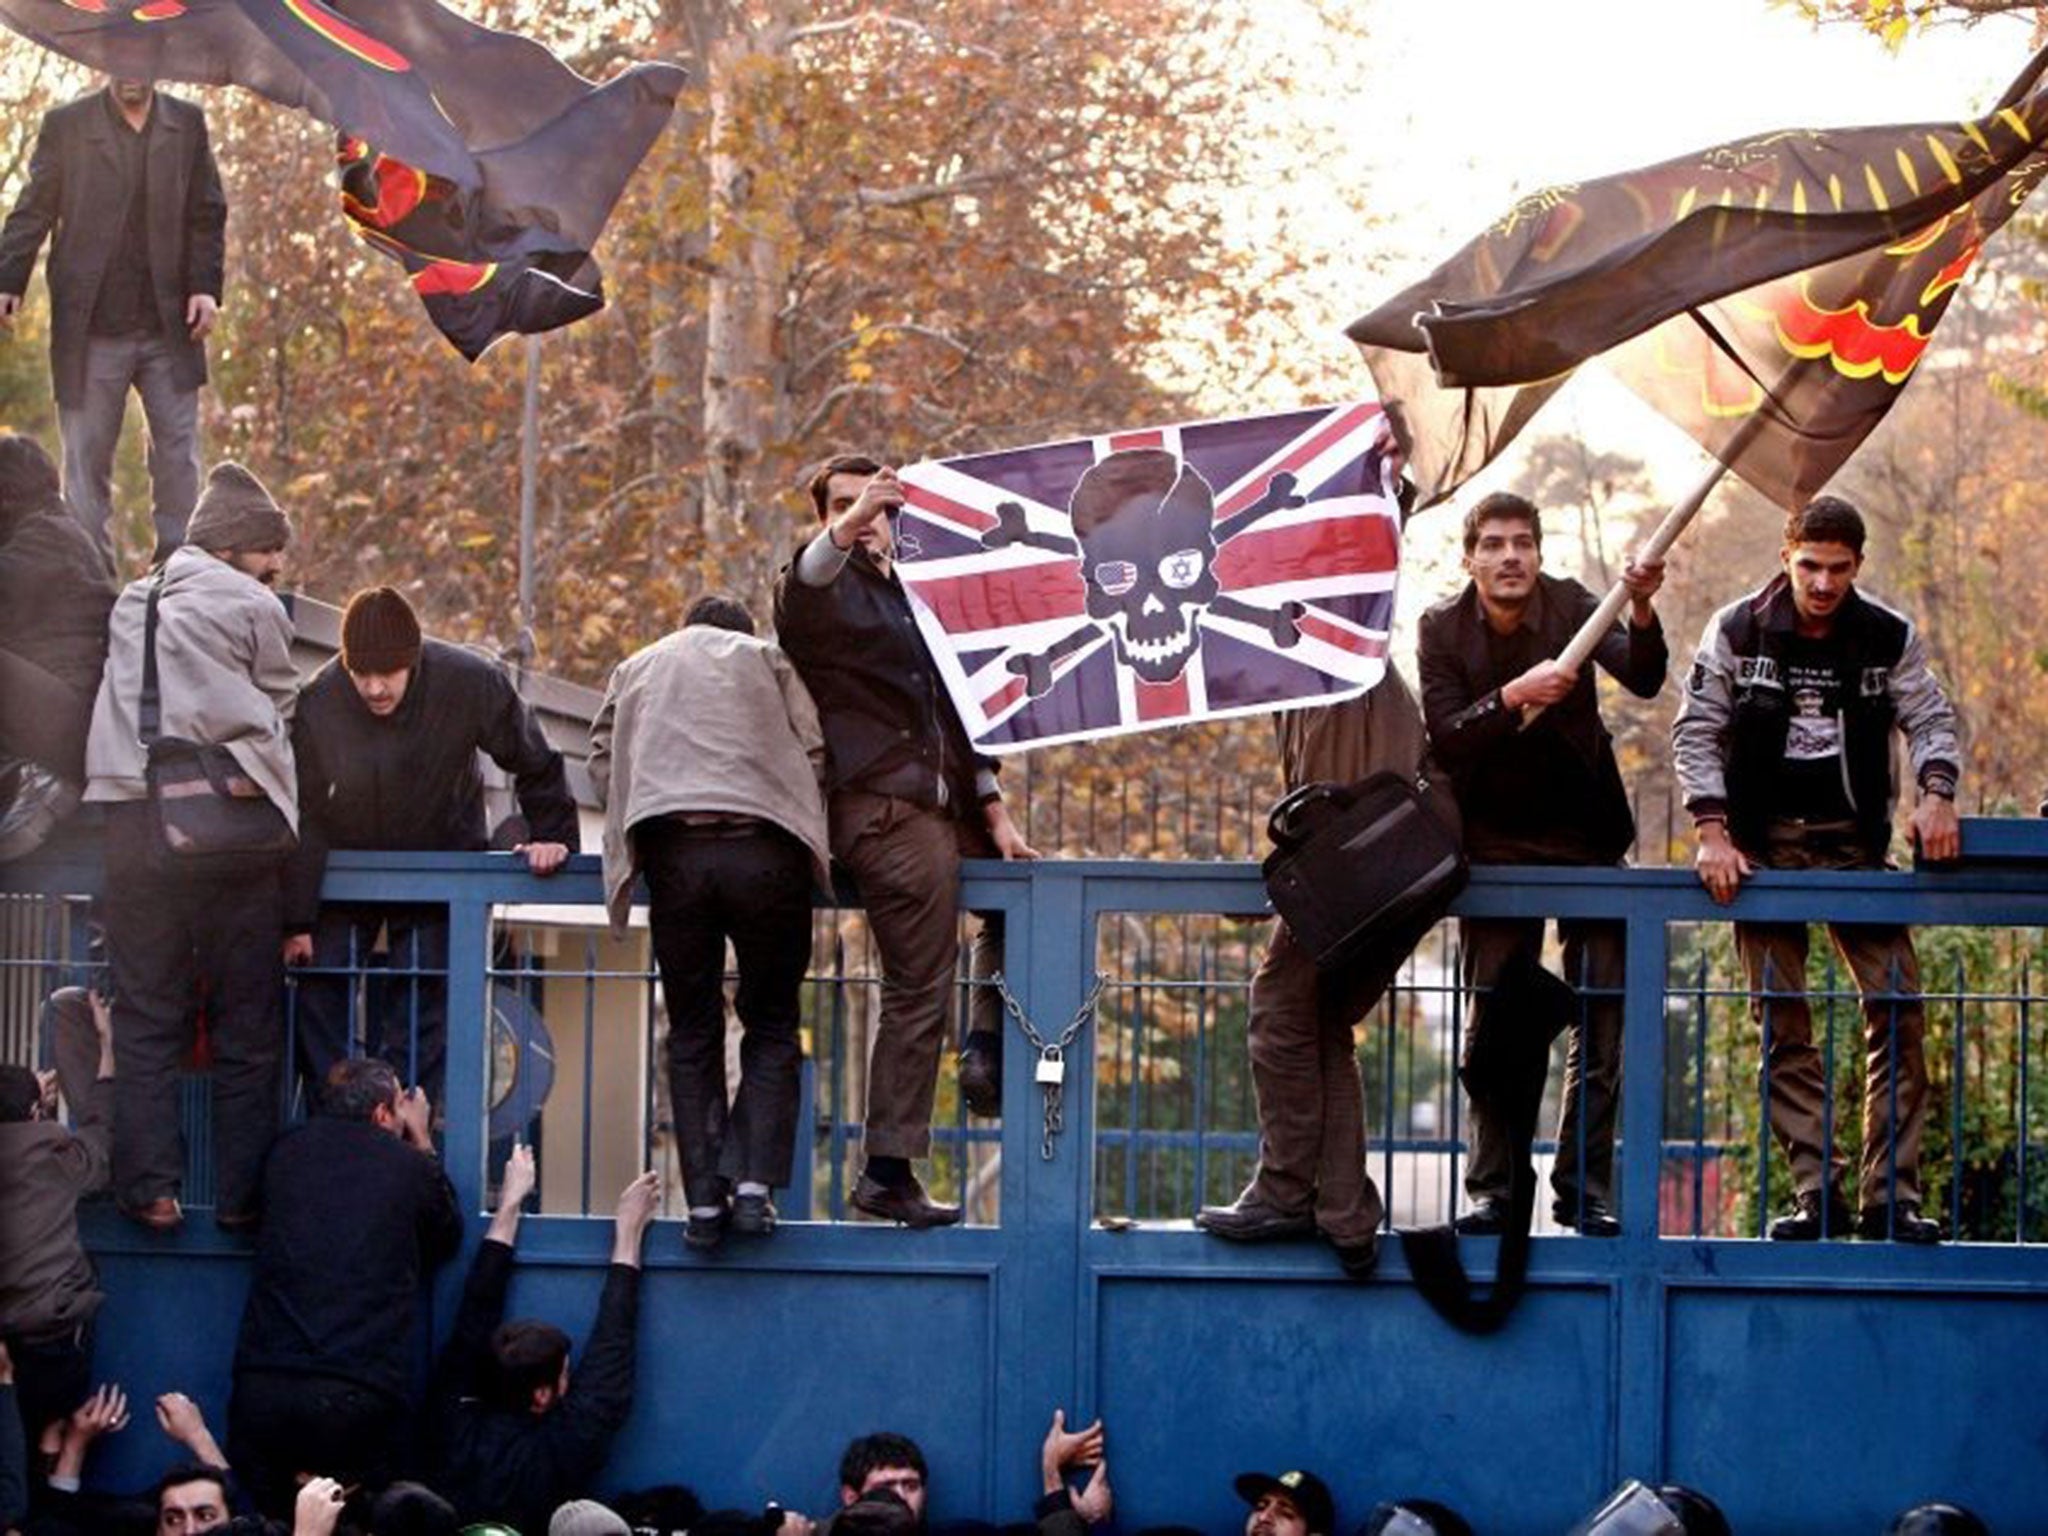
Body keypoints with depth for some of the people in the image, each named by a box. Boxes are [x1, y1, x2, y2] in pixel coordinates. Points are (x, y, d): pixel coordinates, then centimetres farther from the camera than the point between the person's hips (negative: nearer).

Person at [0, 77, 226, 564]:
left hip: (168, 328, 2)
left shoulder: (187, 124, 10)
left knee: (178, 453, 2)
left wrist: (205, 287, -2)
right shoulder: (67, 125, 4)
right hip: (92, 330, -2)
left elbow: (207, 216, 9)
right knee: (87, 456, 1)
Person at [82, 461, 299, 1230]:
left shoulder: (132, 605, 16)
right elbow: (274, 719, 5)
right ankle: (242, 1189, 3)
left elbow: (120, 713, 19)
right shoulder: (252, 607, 1)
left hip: (134, 822, 4)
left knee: (146, 1015, 6)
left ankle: (149, 1184, -2)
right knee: (245, 1022, 4)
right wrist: (282, 816, 16)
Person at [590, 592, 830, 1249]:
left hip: (674, 854, 1)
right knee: (772, 1025, 8)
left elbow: (601, 763, 19)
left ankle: (704, 1200, 0)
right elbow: (815, 754, 10)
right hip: (766, 851, -1)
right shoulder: (767, 660, 20)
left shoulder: (636, 669, 26)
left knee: (692, 1034, 8)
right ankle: (754, 1183, -6)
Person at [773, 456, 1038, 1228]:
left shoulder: (910, 600, 25)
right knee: (917, 992, -9)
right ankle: (887, 1171, -6)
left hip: (943, 808, 8)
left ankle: (989, 1051, 12)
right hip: (882, 810, -8)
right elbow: (803, 586, -27)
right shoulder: (824, 592, 0)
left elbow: (954, 713, 28)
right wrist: (848, 526, -47)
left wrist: (993, 809, 16)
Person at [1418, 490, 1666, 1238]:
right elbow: (1444, 734, -15)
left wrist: (1641, 611, -40)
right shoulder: (1442, 629, -5)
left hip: (1584, 838, 0)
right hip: (1496, 842, 0)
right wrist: (1515, 695, -31)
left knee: (1601, 1021, -2)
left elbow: (1642, 680, -21)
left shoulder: (1571, 606, -7)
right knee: (1495, 1023, 2)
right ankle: (1494, 1188, 7)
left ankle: (1584, 1186, 3)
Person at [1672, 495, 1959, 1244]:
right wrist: (1712, 831, -13)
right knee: (1782, 1022, -2)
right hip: (1764, 847, -1)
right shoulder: (1736, 632, -4)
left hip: (1855, 845, 1)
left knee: (1897, 1008, -8)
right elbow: (1696, 731, -3)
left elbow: (1929, 719, 5)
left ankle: (1891, 1195, -3)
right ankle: (1815, 1193, 1)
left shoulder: (1889, 637, 0)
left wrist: (1935, 792, -15)